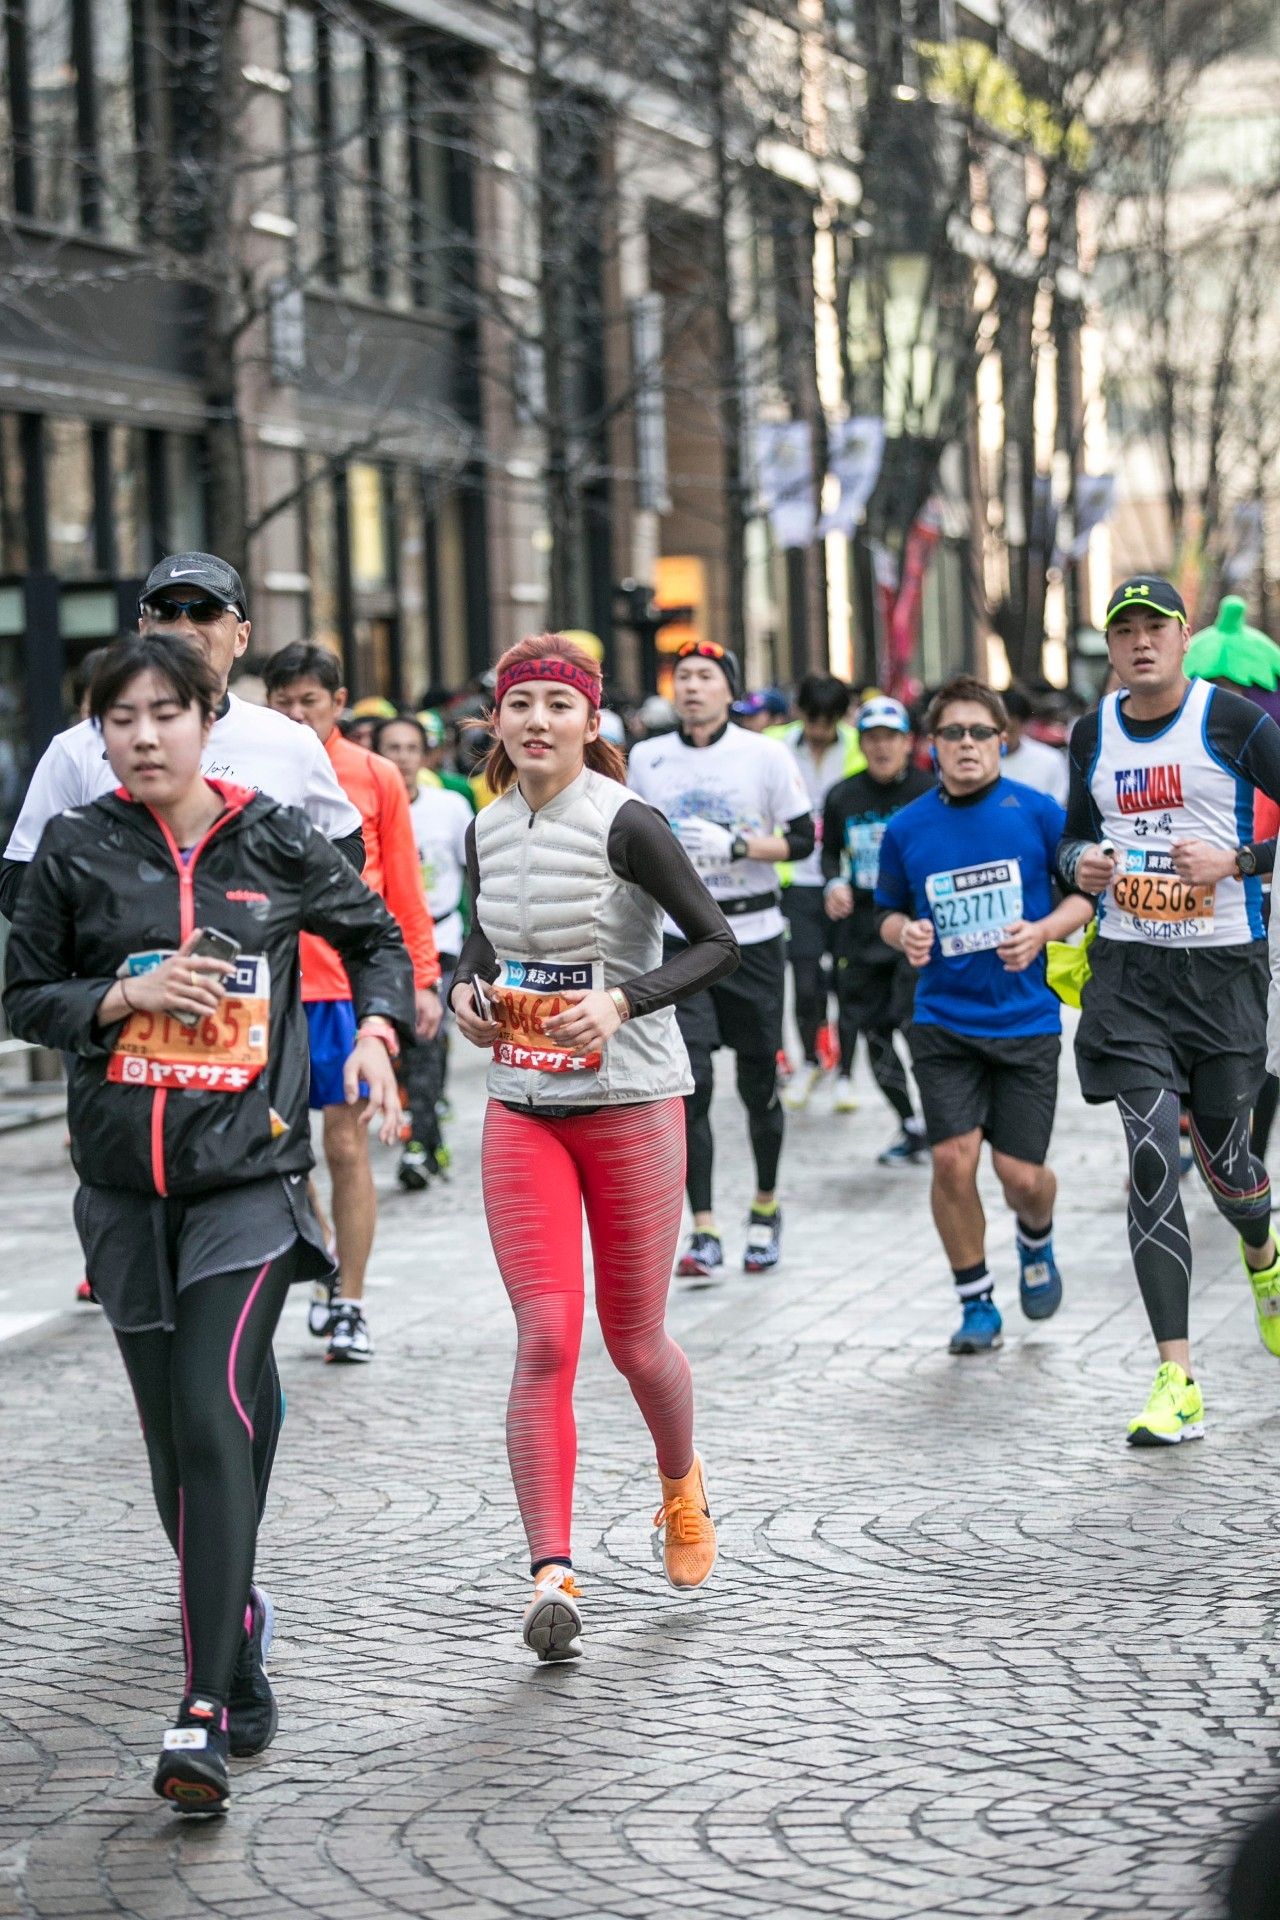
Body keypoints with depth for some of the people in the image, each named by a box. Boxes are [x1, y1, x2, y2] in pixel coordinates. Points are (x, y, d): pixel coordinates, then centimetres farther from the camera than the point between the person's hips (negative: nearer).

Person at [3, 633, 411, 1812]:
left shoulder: (276, 843, 1)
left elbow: (376, 935, 17)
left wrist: (375, 1031, 0)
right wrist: (127, 995, -10)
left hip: (248, 1179, -2)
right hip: (125, 1184, 3)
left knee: (215, 1420, -16)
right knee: (173, 1444, 9)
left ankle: (205, 1714, -18)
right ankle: (238, 1621, 36)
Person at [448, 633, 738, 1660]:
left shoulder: (627, 825, -13)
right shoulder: (487, 831, 5)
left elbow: (719, 943, -10)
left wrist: (623, 1000, -22)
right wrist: (469, 984, 0)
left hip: (632, 1103, -4)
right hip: (522, 1109, 4)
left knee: (633, 1341, 9)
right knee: (546, 1339, -8)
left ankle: (683, 1489, 40)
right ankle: (553, 1573, -10)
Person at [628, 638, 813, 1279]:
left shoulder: (765, 755, -1)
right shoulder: (645, 758, 6)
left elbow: (802, 840, -2)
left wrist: (734, 845, -15)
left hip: (753, 936, -1)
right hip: (679, 941, 1)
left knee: (759, 1083, 8)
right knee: (688, 1081, -12)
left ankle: (766, 1205, 31)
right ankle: (703, 1232, -11)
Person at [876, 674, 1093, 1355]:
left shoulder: (1038, 813, -3)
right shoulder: (906, 829, 2)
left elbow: (1087, 891, 4)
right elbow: (890, 913, 14)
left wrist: (1042, 931, -13)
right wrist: (906, 933, -8)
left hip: (1026, 1020, -1)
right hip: (942, 1022, 1)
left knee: (1020, 1174, -2)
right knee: (953, 1159, -11)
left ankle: (1036, 1244, 35)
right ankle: (976, 1304, 9)